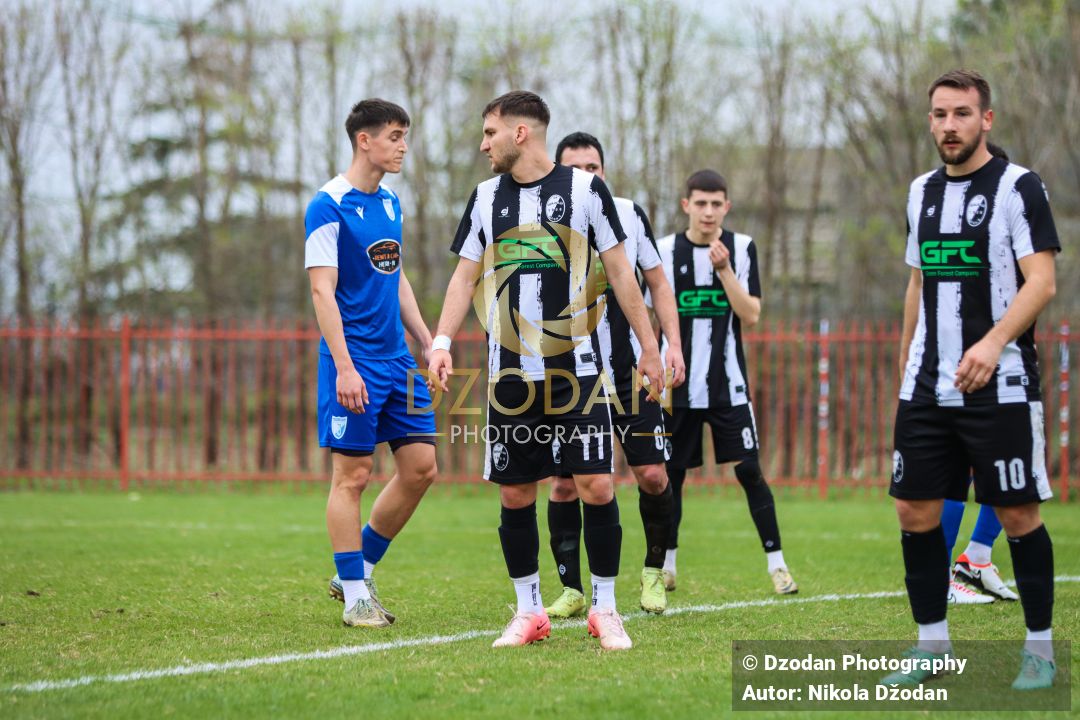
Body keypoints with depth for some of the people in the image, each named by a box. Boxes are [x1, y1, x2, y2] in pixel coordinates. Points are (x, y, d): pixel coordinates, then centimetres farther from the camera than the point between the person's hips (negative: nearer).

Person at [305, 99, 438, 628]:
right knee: (352, 474, -3)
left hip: (396, 357, 8)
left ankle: (358, 570, 18)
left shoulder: (390, 203, 14)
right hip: (355, 359, -8)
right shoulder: (329, 206, -10)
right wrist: (344, 366, -21)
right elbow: (322, 290, -15)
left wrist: (427, 343, 18)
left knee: (420, 465, 4)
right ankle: (355, 596, 5)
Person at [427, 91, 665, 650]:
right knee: (515, 494, 3)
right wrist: (442, 341, -2)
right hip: (510, 373, 3)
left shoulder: (584, 188, 0)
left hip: (577, 368, -3)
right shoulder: (486, 196, 9)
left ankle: (604, 610, 4)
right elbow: (465, 275, 12)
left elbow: (620, 271, 3)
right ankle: (529, 612, 16)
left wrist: (648, 346, 2)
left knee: (596, 485, -9)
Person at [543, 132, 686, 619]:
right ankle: (571, 590, 8)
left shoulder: (629, 215, 2)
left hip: (631, 372, 1)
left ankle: (654, 569, 19)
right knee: (565, 483, -3)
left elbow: (657, 283, 11)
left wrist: (673, 343, 2)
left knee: (652, 474, -4)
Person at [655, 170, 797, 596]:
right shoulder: (665, 250, 1)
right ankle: (666, 567, 20)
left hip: (728, 385, -1)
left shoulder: (741, 248, 1)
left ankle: (776, 565, 2)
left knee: (749, 472, -5)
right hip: (679, 387, 1)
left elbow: (750, 316, -7)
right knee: (671, 474, 6)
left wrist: (724, 269, -17)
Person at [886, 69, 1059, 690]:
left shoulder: (1018, 186, -6)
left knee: (1018, 514, -2)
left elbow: (1041, 282, -14)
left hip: (1000, 386, -6)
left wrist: (993, 341, -29)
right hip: (927, 388, 6)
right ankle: (932, 643, 15)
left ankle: (1041, 648, 10)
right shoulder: (923, 191, 13)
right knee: (916, 511, 4)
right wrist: (905, 363, 20)